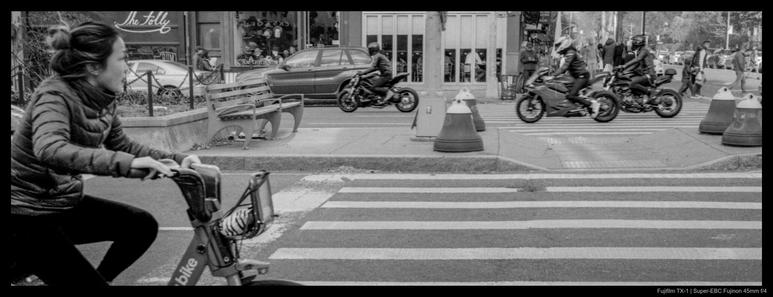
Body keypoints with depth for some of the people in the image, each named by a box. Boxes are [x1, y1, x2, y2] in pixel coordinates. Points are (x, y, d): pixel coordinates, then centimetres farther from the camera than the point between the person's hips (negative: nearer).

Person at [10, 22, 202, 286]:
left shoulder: (103, 99, -2)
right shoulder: (55, 95, -24)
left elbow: (121, 145, 12)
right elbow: (50, 150, -44)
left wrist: (175, 160, -3)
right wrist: (126, 163, -52)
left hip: (65, 202, 8)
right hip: (27, 217, -8)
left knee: (142, 225, 0)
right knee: (88, 282, -10)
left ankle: (100, 279, 15)